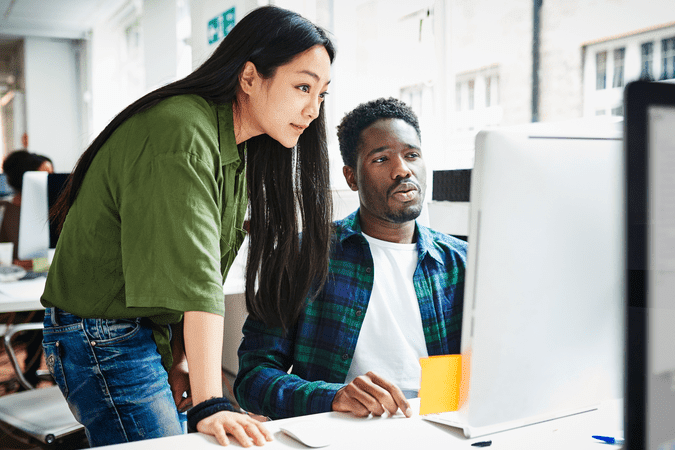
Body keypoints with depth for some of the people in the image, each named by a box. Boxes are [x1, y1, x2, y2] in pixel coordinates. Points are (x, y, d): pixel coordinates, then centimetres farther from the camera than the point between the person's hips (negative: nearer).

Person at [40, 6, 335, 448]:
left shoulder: (237, 147, 6)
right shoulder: (182, 132, -25)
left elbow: (207, 268, 4)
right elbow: (193, 277, -31)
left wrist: (182, 360, 1)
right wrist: (209, 403, -32)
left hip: (155, 332, 9)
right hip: (104, 339, -9)